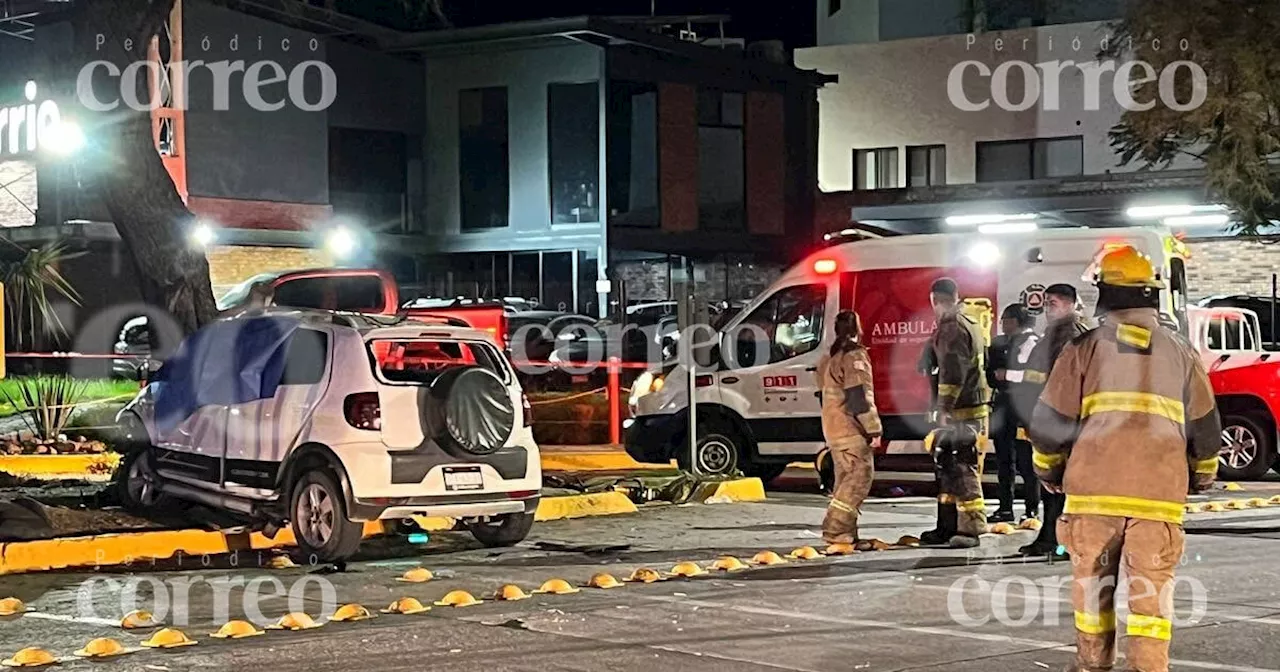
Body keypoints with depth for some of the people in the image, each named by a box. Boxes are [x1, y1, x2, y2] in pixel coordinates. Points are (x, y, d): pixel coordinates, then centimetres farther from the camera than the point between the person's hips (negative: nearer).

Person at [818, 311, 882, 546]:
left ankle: (845, 533, 15)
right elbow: (861, 396, -18)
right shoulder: (855, 356, -12)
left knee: (846, 479, 14)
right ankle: (836, 530, -15)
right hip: (851, 430, -10)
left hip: (832, 428, 10)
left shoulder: (829, 358, 18)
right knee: (860, 476, -9)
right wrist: (874, 429, -17)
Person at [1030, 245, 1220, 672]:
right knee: (1151, 590, 1)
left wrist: (1049, 470, 19)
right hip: (1159, 493, 1)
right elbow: (1204, 428, 13)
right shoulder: (1180, 352, 9)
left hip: (1094, 489, -1)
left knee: (1093, 584, 13)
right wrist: (1202, 476, 30)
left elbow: (1051, 421, 2)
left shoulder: (1085, 348, 2)